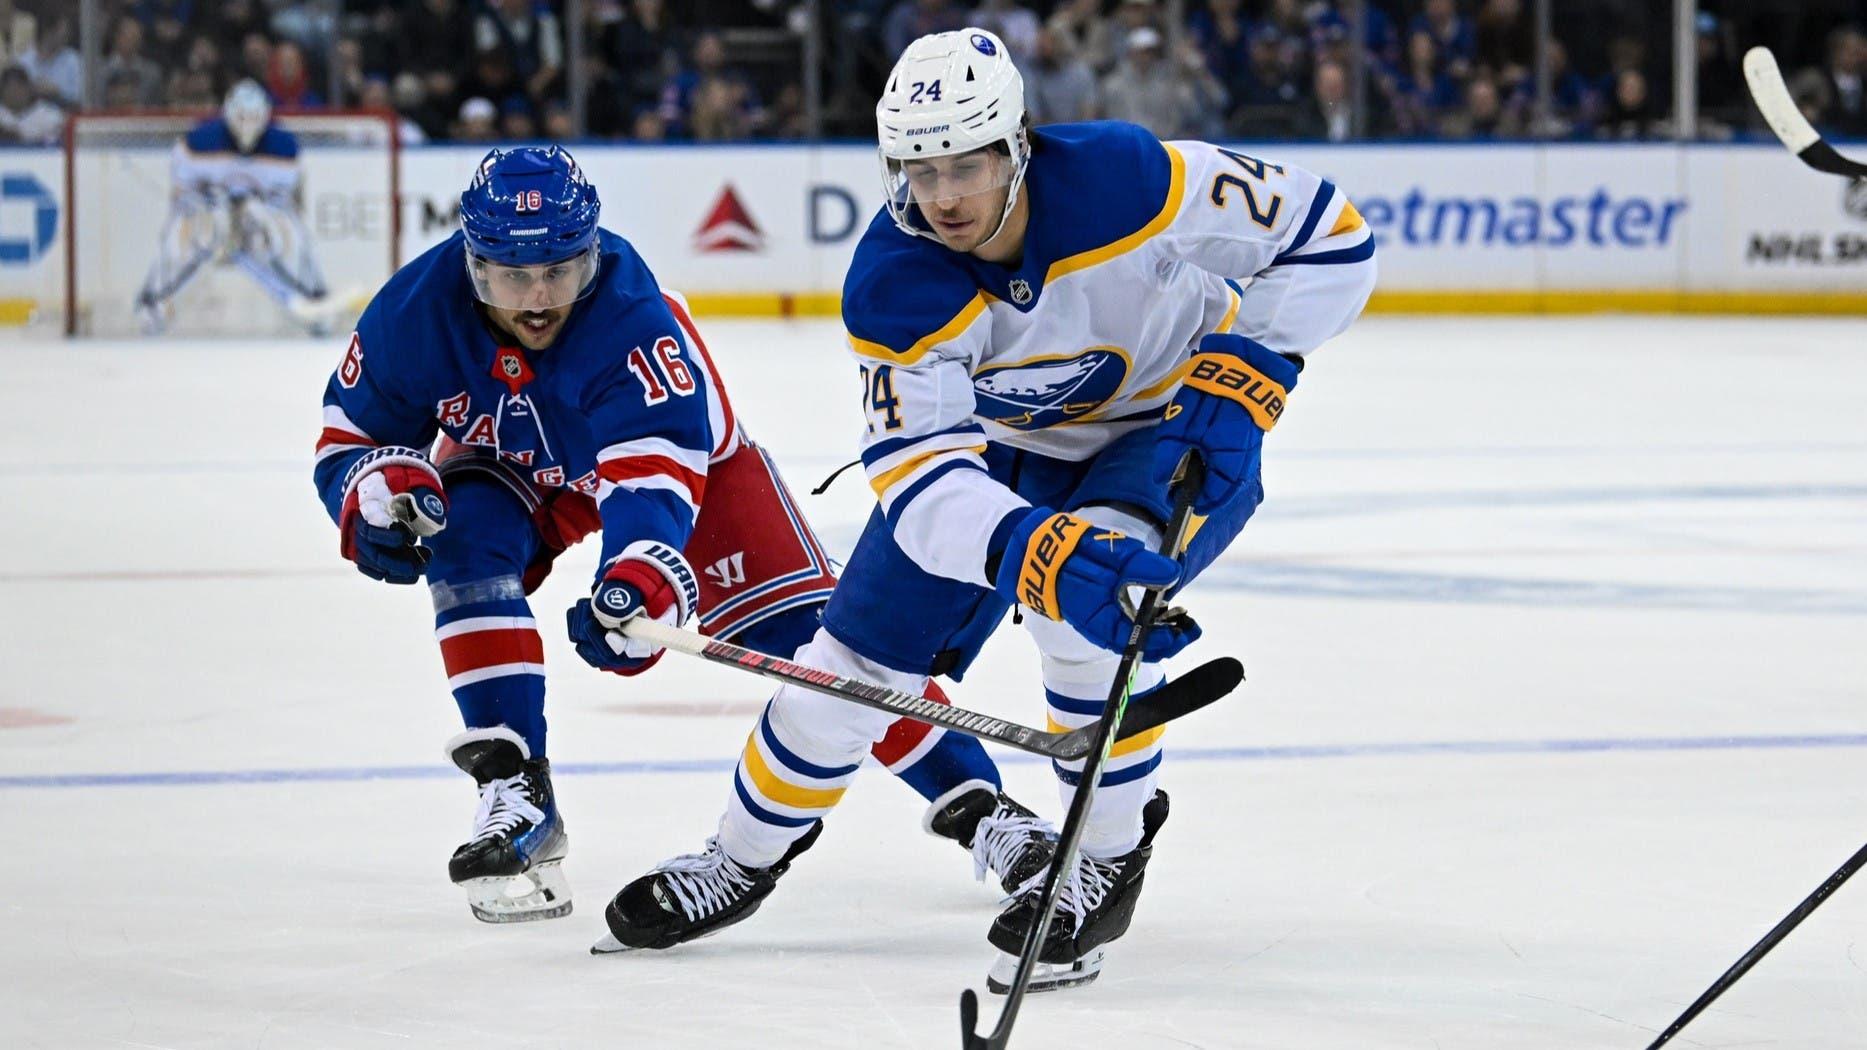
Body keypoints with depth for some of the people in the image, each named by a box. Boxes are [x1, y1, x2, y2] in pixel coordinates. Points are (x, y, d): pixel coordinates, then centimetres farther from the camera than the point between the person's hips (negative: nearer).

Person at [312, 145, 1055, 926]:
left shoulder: (631, 313, -38)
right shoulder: (416, 314, -28)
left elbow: (654, 473, -47)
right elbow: (348, 436, -13)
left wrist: (643, 576, -66)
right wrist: (376, 488, -37)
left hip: (674, 443, -3)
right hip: (511, 472, 3)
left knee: (802, 627, -14)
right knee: (465, 542, -30)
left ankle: (972, 802, -7)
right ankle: (515, 792, -24)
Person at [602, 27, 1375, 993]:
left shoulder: (1129, 180, -34)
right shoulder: (893, 285, -28)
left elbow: (1327, 237, -22)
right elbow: (919, 466, -37)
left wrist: (1244, 370, -31)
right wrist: (1030, 549, -56)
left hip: (1173, 421, -3)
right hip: (1003, 442, 3)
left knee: (1091, 609, -31)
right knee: (864, 647, 3)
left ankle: (1106, 859, -11)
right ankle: (748, 855, 28)